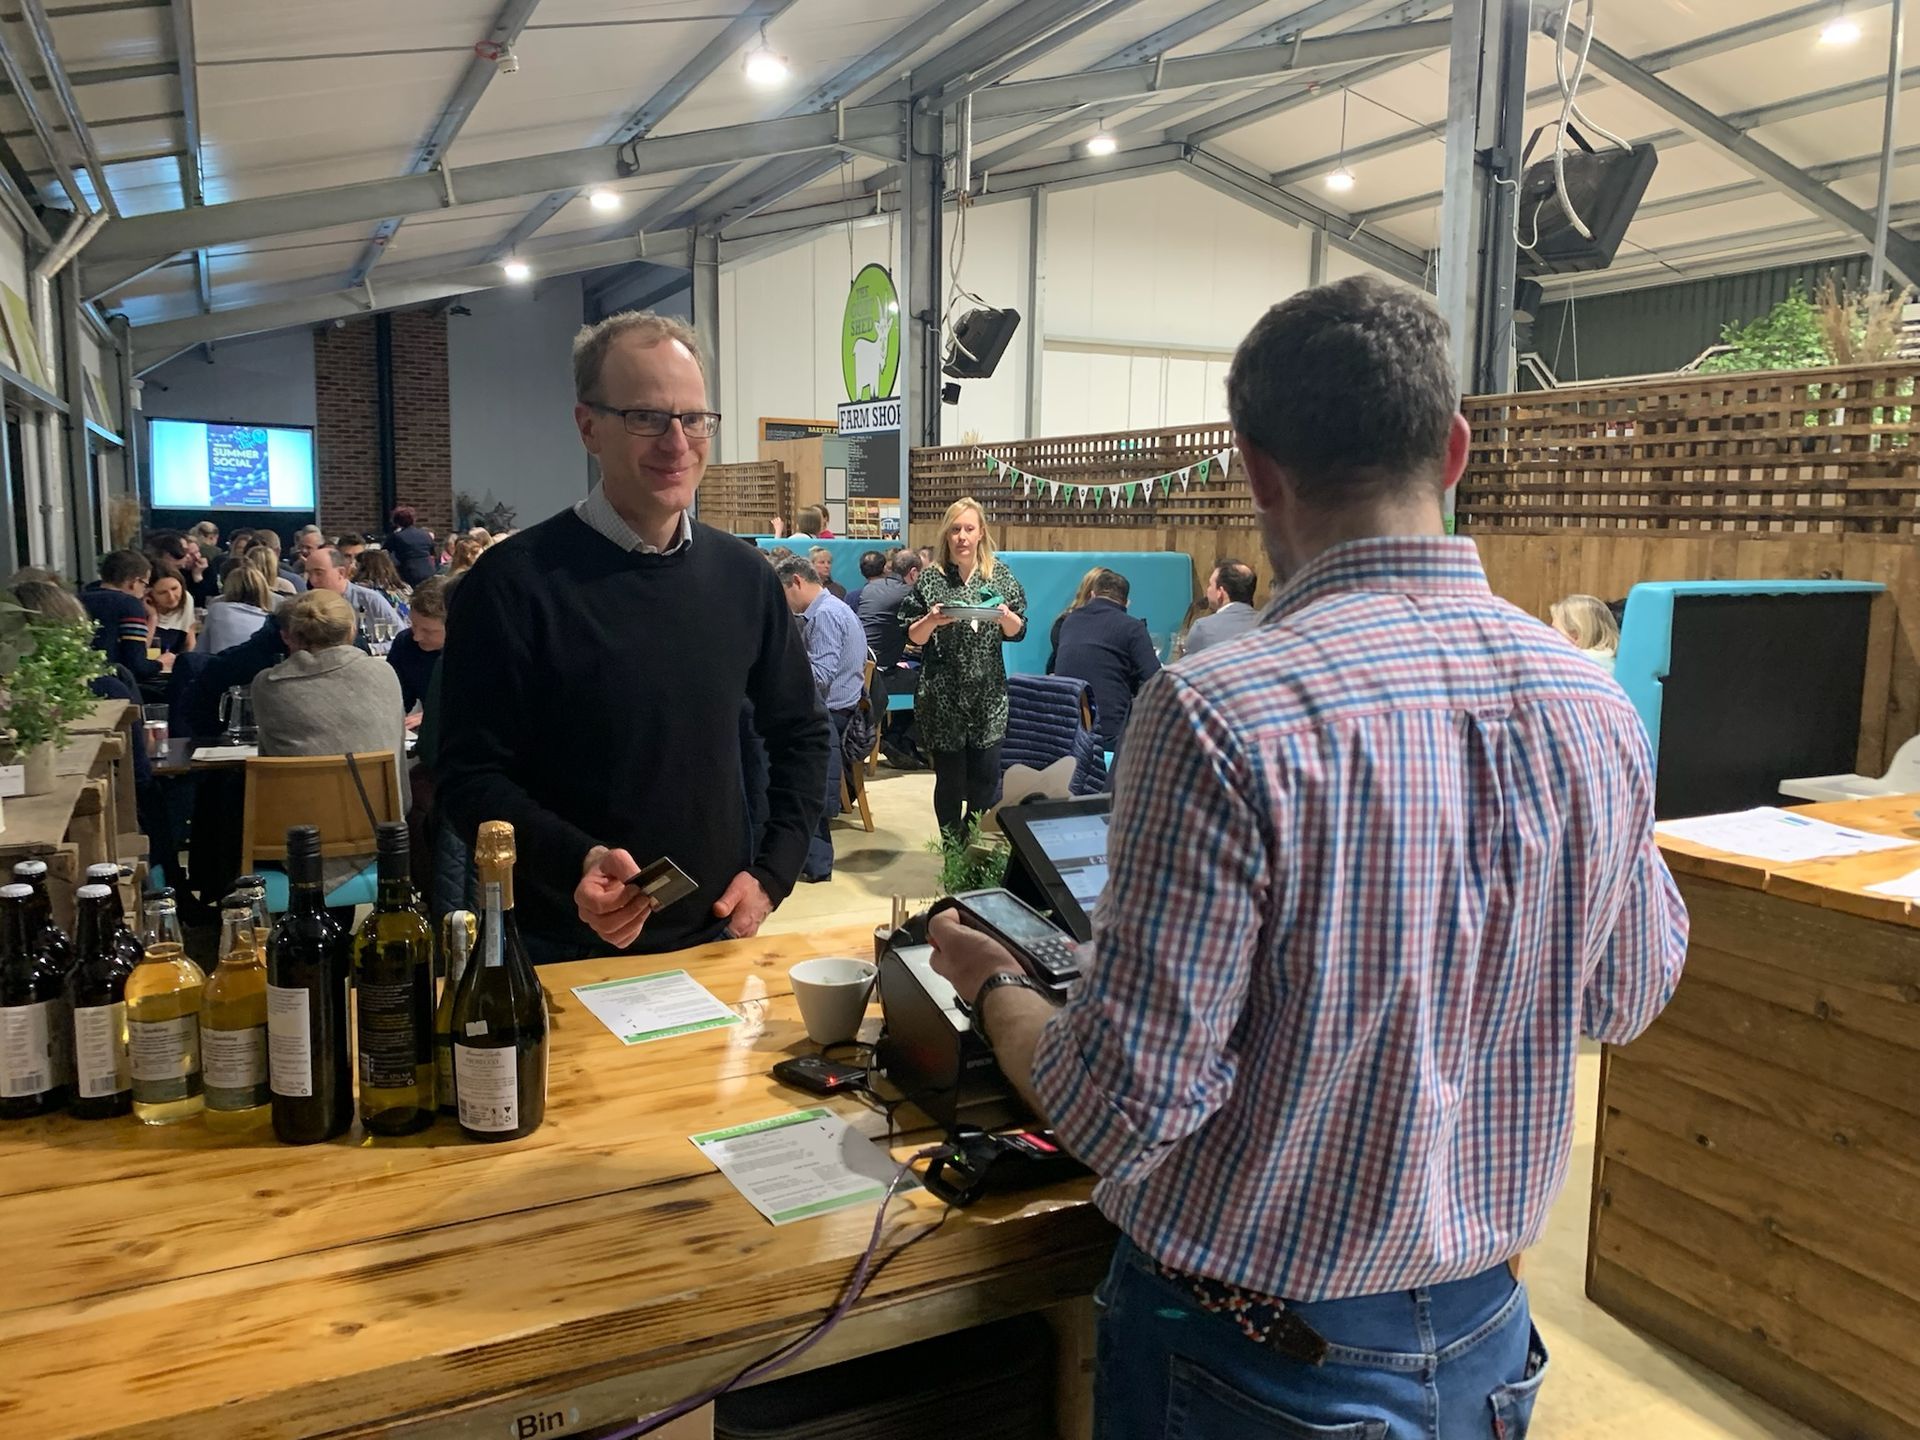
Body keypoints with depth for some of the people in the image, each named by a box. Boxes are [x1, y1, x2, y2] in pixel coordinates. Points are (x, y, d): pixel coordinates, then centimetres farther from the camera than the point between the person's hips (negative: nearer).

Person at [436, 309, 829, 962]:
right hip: (566, 953, -4)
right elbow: (471, 776, -13)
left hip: (719, 936, 4)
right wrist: (576, 862, -29)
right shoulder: (511, 584, -13)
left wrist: (771, 873, -1)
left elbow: (801, 732, 10)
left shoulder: (743, 575, 0)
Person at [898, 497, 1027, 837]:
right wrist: (932, 620, -19)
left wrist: (1006, 616, -15)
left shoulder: (1000, 576, 5)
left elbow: (1018, 632, 6)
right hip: (942, 695, -1)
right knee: (949, 779, 3)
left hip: (988, 694, 1)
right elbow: (913, 636, 1)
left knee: (986, 777, -2)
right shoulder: (930, 579, 0)